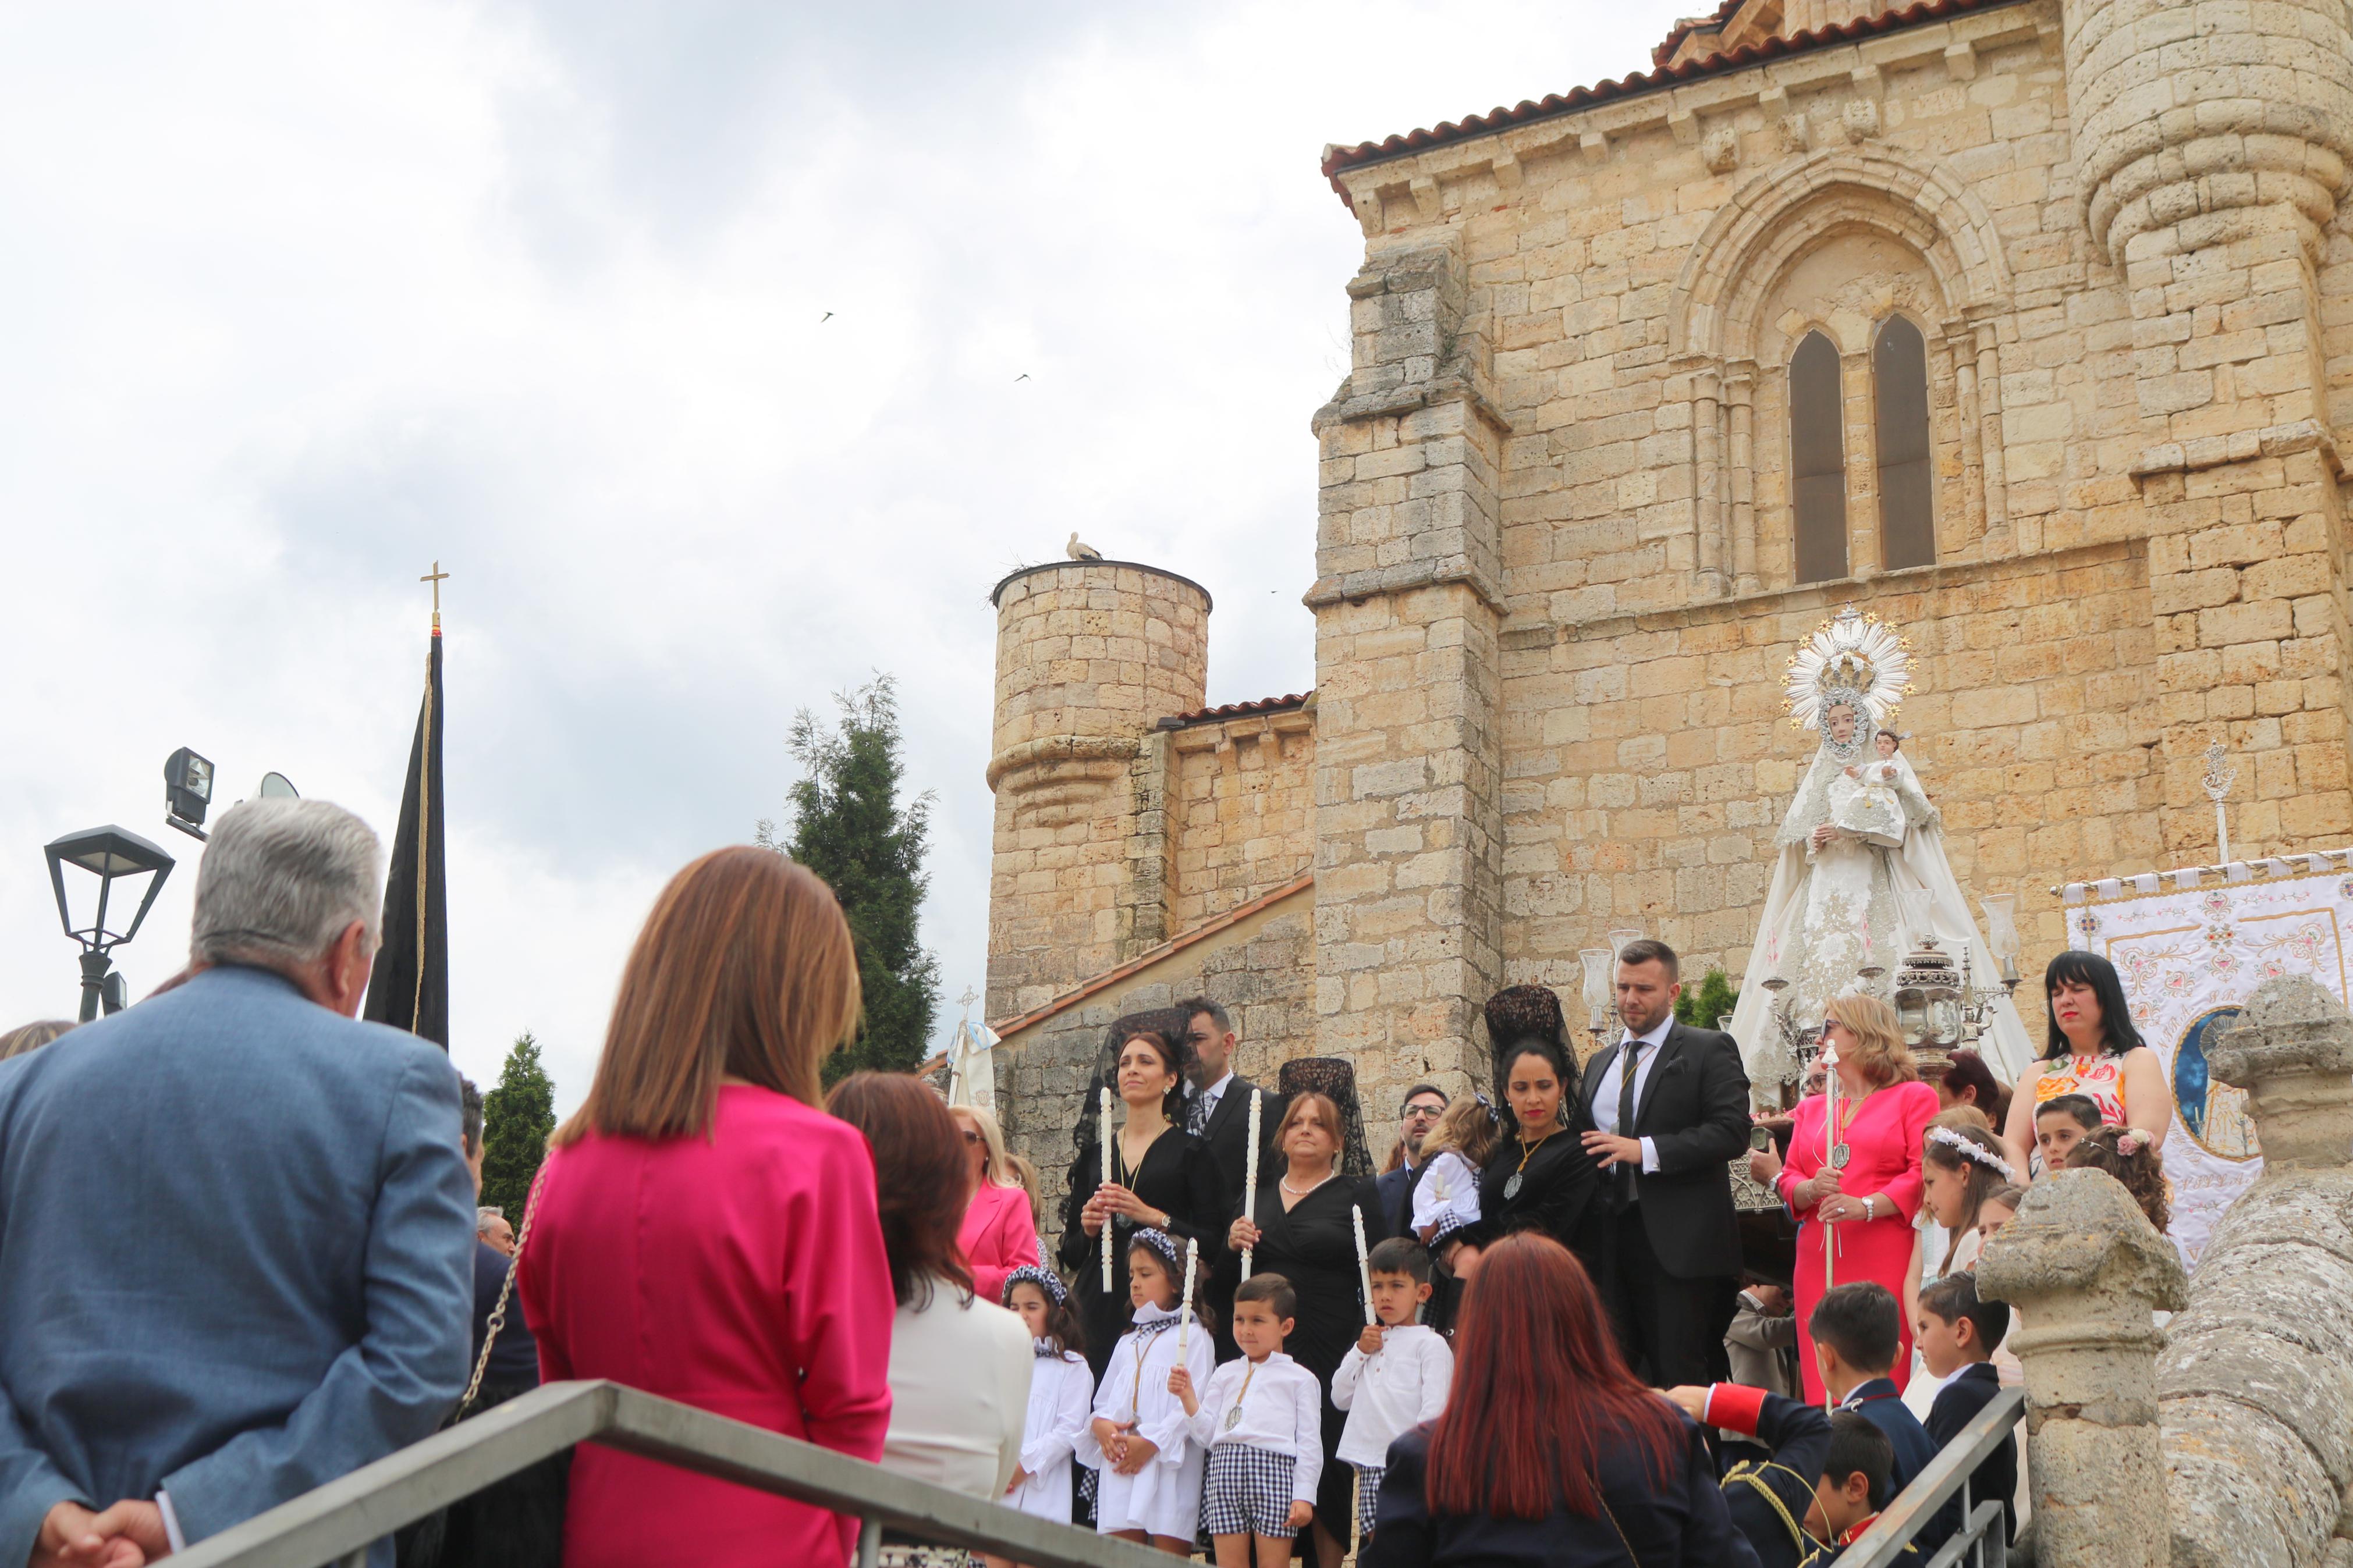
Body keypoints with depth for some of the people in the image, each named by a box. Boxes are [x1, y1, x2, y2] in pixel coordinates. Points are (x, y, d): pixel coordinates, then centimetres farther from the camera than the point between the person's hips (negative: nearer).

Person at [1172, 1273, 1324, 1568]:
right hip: (1225, 1472, 4)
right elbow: (1207, 1435, 14)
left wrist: (1304, 1496, -5)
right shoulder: (1225, 1375, 19)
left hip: (1274, 1476, -3)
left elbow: (1309, 1444, 3)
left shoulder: (1300, 1379, 8)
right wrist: (1188, 1398, 0)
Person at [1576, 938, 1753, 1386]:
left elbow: (1733, 1131, -11)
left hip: (1680, 1243, -6)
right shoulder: (1600, 1065, 23)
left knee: (1681, 1378, -7)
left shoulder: (1709, 1050, 1)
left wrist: (1645, 1150, -17)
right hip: (1613, 1243, 6)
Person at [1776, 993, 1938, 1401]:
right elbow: (1789, 1179, 18)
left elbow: (1924, 1173, -4)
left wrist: (1867, 1206, -16)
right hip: (1818, 1261, 4)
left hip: (1886, 1259, -4)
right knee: (1822, 1390, -3)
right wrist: (1811, 1190, -5)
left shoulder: (1913, 1097, 7)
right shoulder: (1810, 1109, 22)